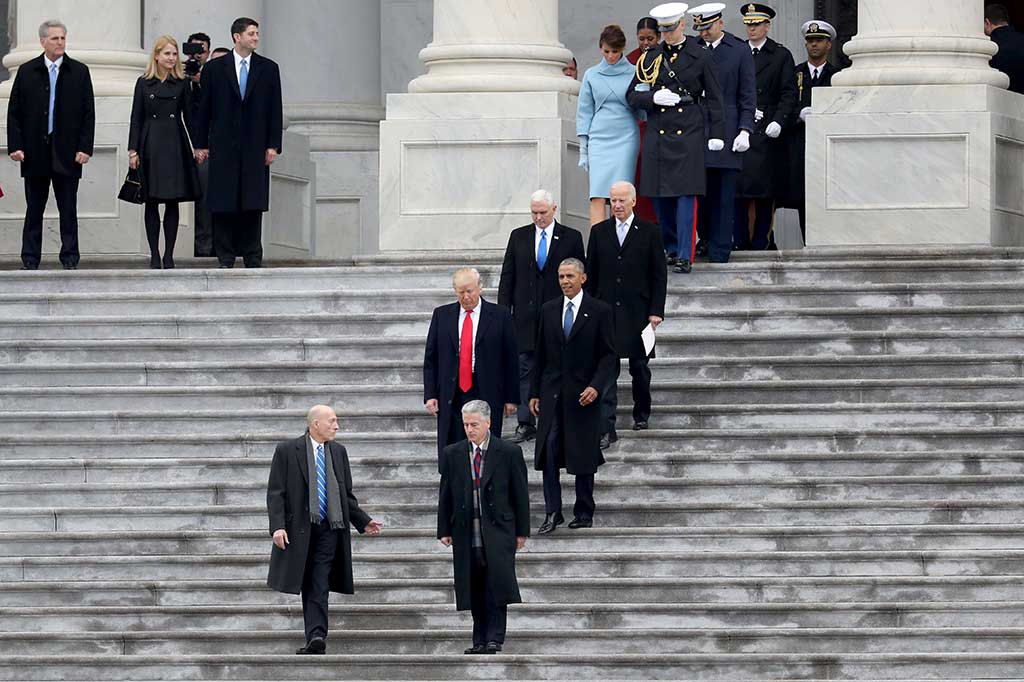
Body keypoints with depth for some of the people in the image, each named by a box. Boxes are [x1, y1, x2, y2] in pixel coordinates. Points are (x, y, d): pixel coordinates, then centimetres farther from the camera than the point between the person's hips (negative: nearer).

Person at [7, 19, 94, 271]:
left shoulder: (79, 72, 5)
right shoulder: (26, 71, 5)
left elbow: (88, 113, 3)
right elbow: (14, 112, 5)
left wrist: (85, 148, -5)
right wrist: (15, 146, -4)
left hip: (66, 153, 0)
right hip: (35, 151, 0)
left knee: (68, 209, 2)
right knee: (34, 209, 4)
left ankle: (70, 259, 7)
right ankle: (30, 259, 8)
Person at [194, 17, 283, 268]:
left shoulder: (268, 69, 8)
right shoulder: (214, 68, 5)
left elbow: (275, 110, 6)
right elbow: (204, 109, 5)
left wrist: (273, 145, -1)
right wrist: (201, 144, 1)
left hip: (255, 146, 1)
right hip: (223, 145, -1)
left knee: (253, 202, 1)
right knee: (223, 202, -1)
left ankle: (252, 255, 6)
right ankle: (225, 255, 3)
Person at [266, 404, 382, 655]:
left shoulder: (338, 452, 12)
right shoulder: (288, 451, -1)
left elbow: (347, 495, 19)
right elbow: (275, 493, -4)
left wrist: (363, 522, 10)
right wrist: (278, 526, -15)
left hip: (328, 529, 2)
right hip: (300, 529, -2)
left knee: (319, 587, -7)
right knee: (309, 586, 5)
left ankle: (316, 636, -13)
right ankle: (316, 638, 11)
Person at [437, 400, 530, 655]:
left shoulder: (509, 453, 1)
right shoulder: (453, 454, 8)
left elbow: (520, 493, 4)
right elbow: (445, 495, 11)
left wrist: (522, 531, 2)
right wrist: (444, 530, 7)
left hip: (498, 531, -3)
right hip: (466, 533, 3)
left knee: (497, 585, -12)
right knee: (475, 590, 3)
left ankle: (495, 638, -10)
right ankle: (480, 640, 9)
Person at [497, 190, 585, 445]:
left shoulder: (571, 238, 2)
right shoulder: (518, 237, 8)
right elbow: (507, 276, 9)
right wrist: (503, 310, 1)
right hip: (526, 315, 2)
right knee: (524, 369, -1)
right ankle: (525, 424, 1)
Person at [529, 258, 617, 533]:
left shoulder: (599, 311, -1)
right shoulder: (549, 310, 9)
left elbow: (608, 354, -2)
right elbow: (541, 354, 12)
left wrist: (596, 386, -15)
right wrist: (534, 393, 8)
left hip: (584, 394, -3)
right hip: (552, 393, 3)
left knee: (584, 457, 3)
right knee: (549, 451, -6)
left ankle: (584, 513, 13)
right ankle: (552, 512, -3)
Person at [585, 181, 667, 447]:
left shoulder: (649, 233, 1)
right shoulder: (599, 232, 7)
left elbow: (659, 275, 1)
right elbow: (590, 274, 9)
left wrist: (656, 311, -6)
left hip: (638, 312, -1)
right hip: (606, 312, 1)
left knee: (640, 367, 11)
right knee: (607, 370, -7)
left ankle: (641, 414, 31)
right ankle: (606, 428, -11)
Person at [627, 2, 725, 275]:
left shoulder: (699, 57, 2)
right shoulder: (649, 58, 9)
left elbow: (713, 98, 5)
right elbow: (632, 96, 11)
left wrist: (716, 134, 0)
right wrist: (654, 98, -9)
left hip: (688, 135, -3)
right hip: (657, 135, 3)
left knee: (686, 195, -8)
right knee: (660, 196, 6)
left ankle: (685, 255, -7)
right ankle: (670, 248, 21)